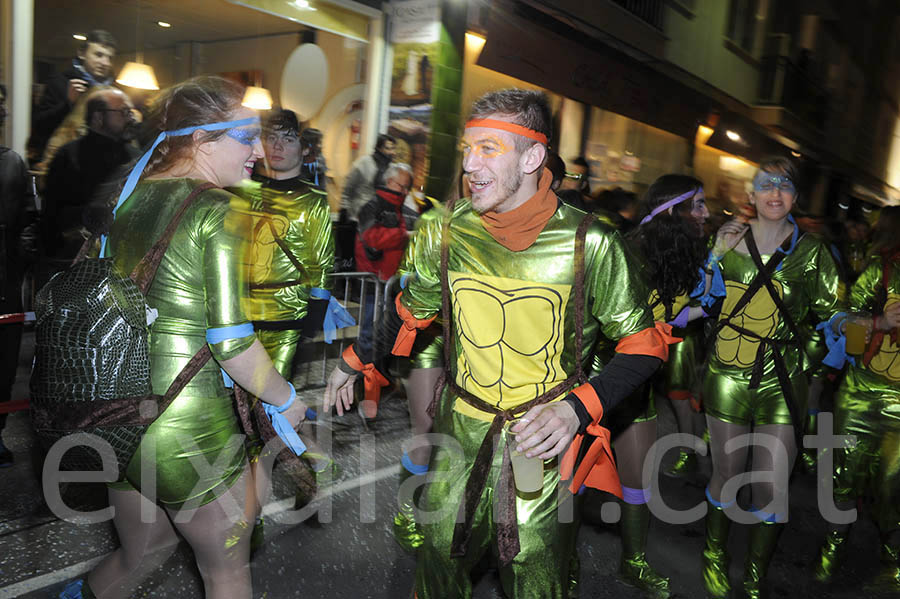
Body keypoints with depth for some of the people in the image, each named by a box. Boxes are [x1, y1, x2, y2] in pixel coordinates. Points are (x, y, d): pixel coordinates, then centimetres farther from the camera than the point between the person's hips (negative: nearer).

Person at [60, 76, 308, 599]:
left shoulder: (127, 195, 5)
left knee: (142, 551, 31)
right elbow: (232, 344, -21)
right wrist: (286, 400, -5)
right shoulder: (219, 211, -17)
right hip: (190, 432, -7)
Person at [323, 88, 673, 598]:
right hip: (461, 441, 3)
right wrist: (355, 362, 18)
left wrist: (578, 408, -20)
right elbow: (412, 310, 12)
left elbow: (645, 342, -7)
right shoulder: (447, 234, -6)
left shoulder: (590, 244, -15)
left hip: (543, 446, -2)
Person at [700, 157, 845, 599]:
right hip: (728, 376, 0)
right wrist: (717, 253, -3)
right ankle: (715, 555, 38)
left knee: (771, 489, 3)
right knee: (726, 475, 10)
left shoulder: (811, 252, 3)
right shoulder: (730, 240, 3)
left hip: (782, 382, 0)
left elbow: (832, 315, 8)